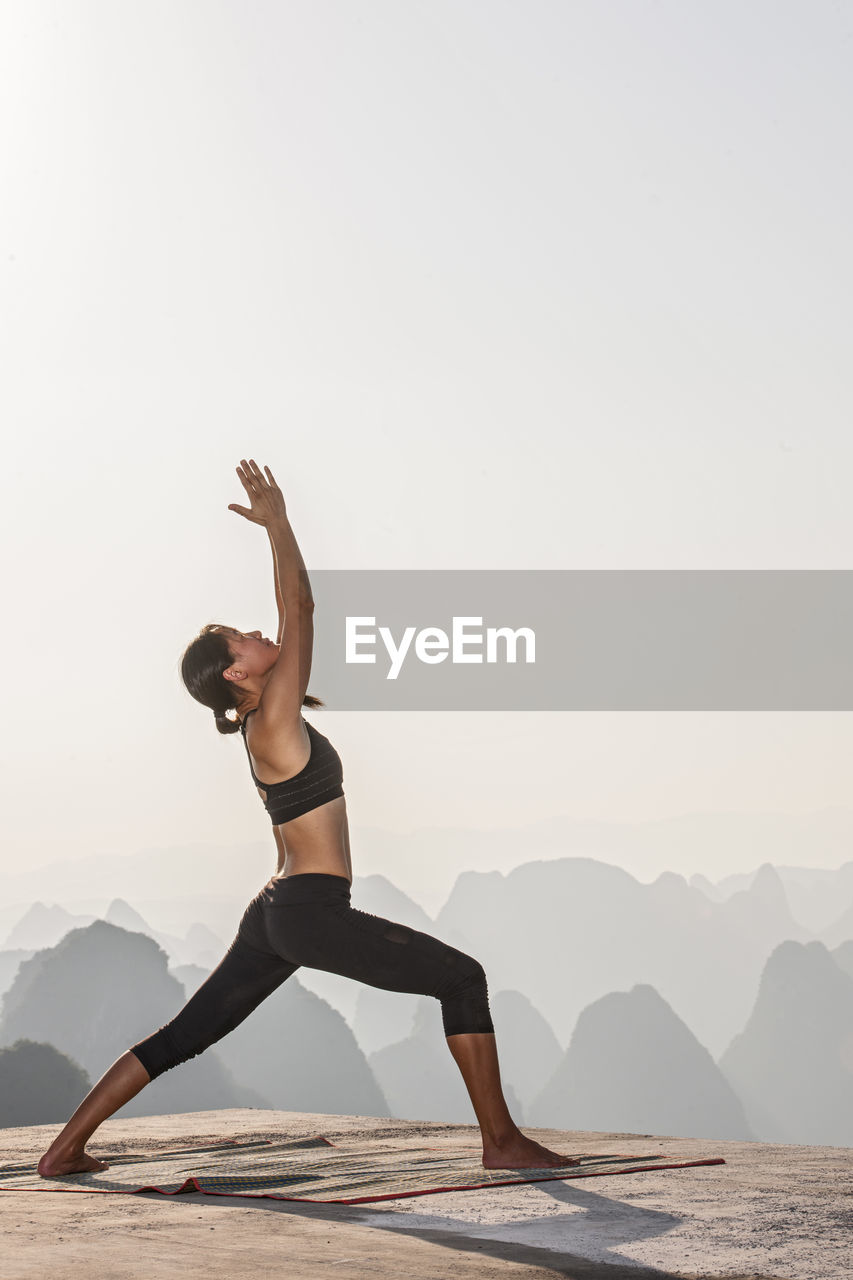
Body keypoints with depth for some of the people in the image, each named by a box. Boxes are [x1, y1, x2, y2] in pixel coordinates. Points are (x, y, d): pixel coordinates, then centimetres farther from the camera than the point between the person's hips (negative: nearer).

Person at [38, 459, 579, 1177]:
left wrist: (275, 524, 25)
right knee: (462, 978, -5)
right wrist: (277, 522, -2)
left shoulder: (265, 718, 14)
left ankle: (66, 1150, 16)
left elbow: (292, 614, 23)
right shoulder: (273, 719, -11)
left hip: (278, 916, 10)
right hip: (313, 911, -10)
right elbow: (301, 607, -10)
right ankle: (502, 1140, -5)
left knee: (182, 1038, 13)